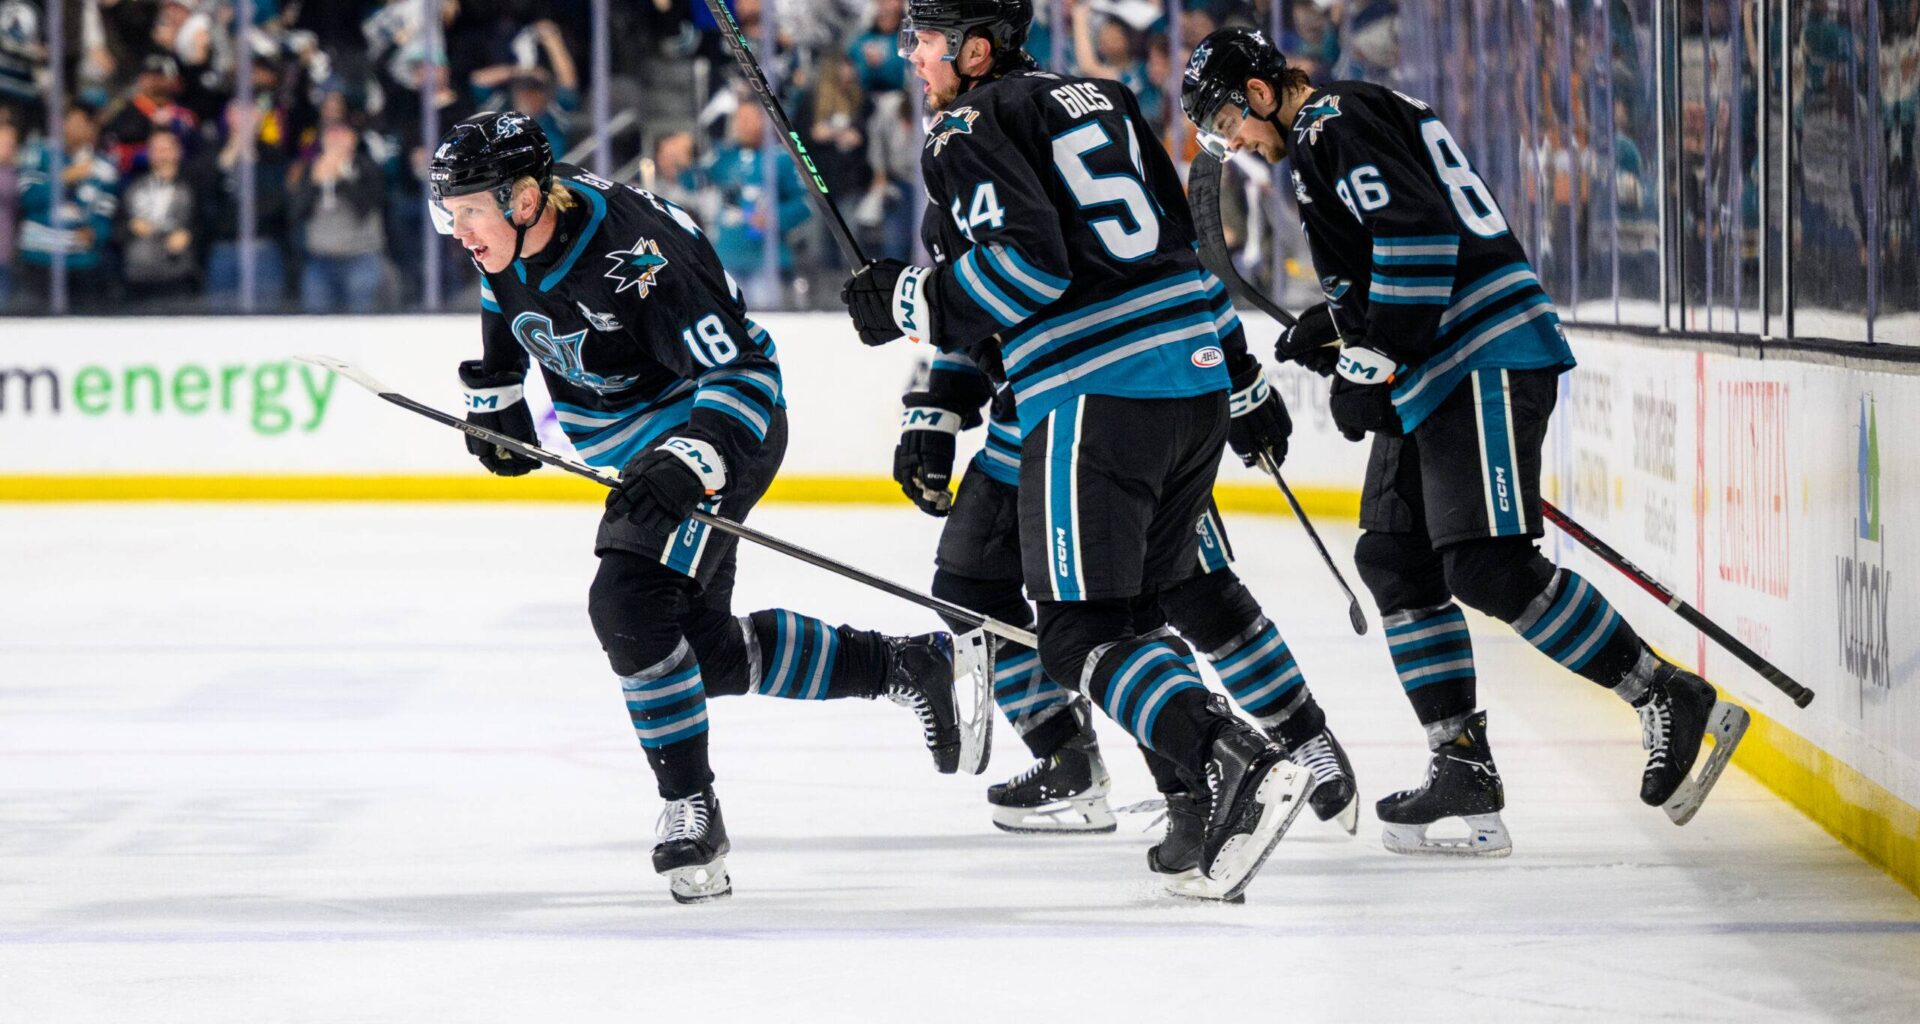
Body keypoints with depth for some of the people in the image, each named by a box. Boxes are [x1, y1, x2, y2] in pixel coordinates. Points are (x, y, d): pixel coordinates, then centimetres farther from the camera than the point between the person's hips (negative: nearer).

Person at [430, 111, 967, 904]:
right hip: (637, 444, 9)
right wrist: (494, 404, 20)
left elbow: (744, 375, -32)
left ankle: (691, 810, -13)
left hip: (727, 427, -9)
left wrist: (685, 467, -42)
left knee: (630, 605, -25)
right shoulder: (511, 238, -8)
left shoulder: (632, 255, -32)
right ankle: (907, 667, 26)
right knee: (710, 652, 12)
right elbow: (507, 315, 18)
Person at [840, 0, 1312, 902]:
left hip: (1097, 395, -8)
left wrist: (910, 300, -5)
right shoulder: (1100, 100, 21)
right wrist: (1242, 376, 28)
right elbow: (1189, 239, 23)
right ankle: (1207, 796, 9)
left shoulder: (967, 131, -3)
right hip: (1199, 380, 8)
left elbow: (1025, 259, -17)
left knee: (1080, 635, -7)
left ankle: (1235, 765, -25)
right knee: (1134, 607, 19)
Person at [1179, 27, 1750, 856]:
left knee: (1488, 566, -17)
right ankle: (1462, 766, 7)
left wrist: (1369, 363, -18)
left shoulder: (1334, 126, -9)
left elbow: (1418, 234, -21)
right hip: (1433, 377, 11)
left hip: (1487, 359, -11)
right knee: (1395, 559, 8)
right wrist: (1336, 327, 18)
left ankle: (1673, 701, -12)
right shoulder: (1327, 136, 23)